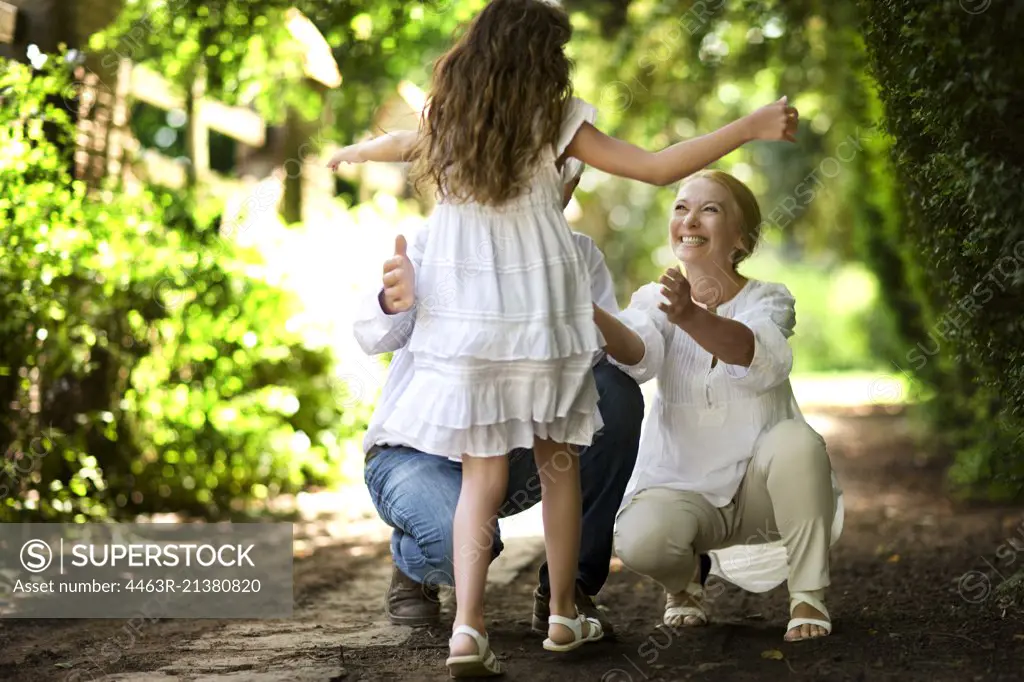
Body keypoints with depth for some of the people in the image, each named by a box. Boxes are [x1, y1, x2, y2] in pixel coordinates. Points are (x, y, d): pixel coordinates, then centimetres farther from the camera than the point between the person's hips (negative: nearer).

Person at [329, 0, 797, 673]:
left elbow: (400, 147, 28)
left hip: (462, 319, 3)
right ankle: (564, 616, 22)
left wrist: (352, 153, 52)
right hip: (541, 318, -2)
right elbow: (657, 168, -9)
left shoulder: (446, 122, 6)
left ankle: (467, 626, -12)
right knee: (558, 462, 13)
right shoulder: (554, 122, -5)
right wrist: (750, 128, -3)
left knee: (483, 472, 3)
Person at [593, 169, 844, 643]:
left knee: (796, 441, -33)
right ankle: (682, 587, 7)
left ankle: (808, 596, -12)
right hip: (681, 487, 1)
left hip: (759, 485, 0)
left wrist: (691, 317, -53)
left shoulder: (768, 301, -7)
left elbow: (757, 356, -32)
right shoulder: (655, 299, -1)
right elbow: (637, 353, -26)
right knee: (639, 540, -31)